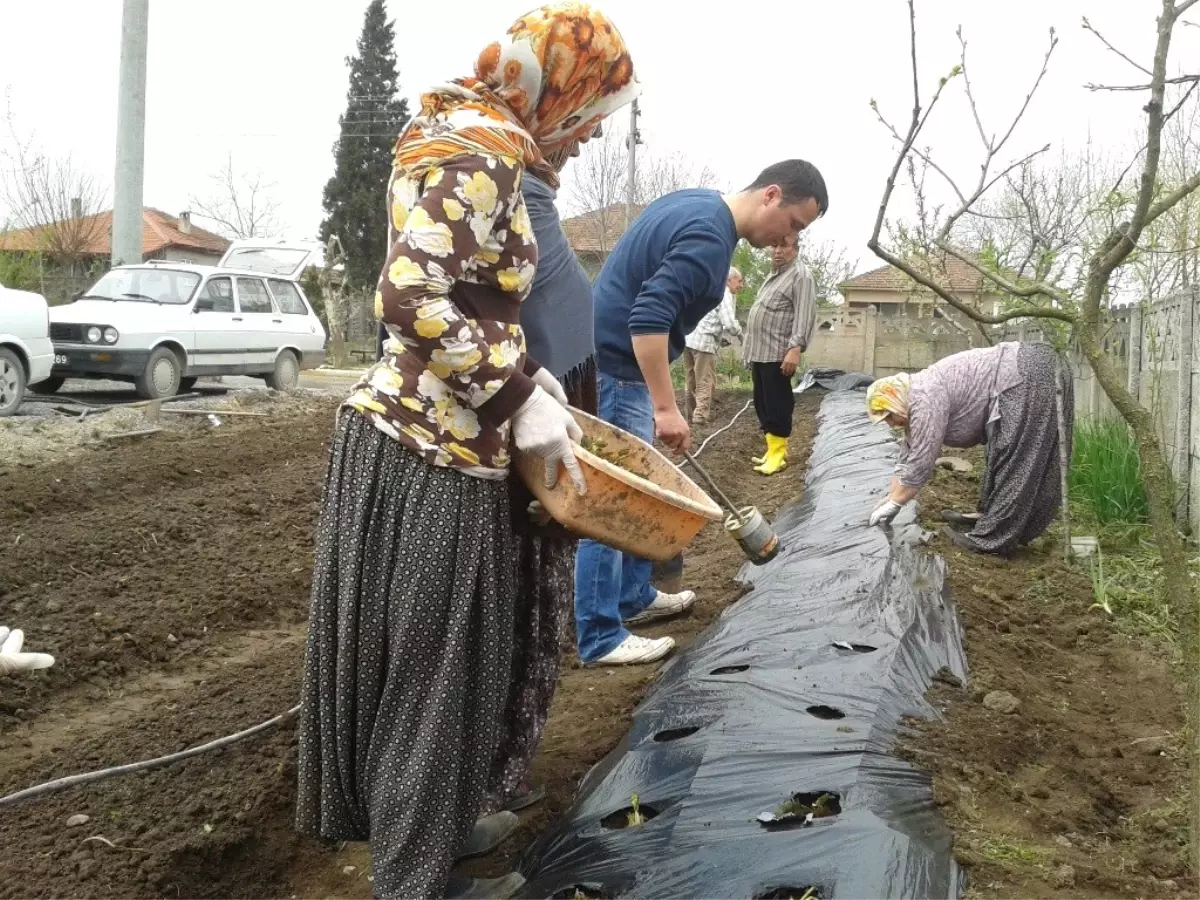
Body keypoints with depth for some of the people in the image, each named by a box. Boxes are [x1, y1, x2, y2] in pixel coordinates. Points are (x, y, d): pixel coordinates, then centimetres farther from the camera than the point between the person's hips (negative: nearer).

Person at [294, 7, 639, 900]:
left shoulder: (466, 134, 16)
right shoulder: (485, 146, -15)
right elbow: (413, 300, -26)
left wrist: (523, 372, 11)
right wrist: (521, 400, -19)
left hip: (418, 436, 10)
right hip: (433, 455, -10)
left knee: (429, 664, 21)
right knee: (432, 671, 4)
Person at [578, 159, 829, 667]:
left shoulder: (695, 204, 12)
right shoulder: (710, 236, -20)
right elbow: (649, 318, -30)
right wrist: (667, 408, -29)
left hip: (613, 361, 10)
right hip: (615, 368, -10)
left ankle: (635, 598, 31)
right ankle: (600, 638, 3)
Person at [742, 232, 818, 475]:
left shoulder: (800, 275, -7)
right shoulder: (774, 274, 22)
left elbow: (805, 316, -18)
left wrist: (795, 348, -27)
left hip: (777, 354, -10)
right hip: (759, 352, 10)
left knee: (777, 405, -8)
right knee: (762, 404, 12)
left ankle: (778, 453, -5)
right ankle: (772, 449, 19)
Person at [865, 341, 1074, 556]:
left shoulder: (925, 398, -15)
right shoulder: (917, 400, 15)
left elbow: (921, 462, -13)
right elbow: (910, 456, 21)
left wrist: (894, 504, -4)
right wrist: (890, 498, 22)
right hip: (1028, 375, 10)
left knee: (1014, 461, -7)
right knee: (1005, 458, 15)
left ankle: (995, 538, -5)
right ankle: (989, 516, 22)